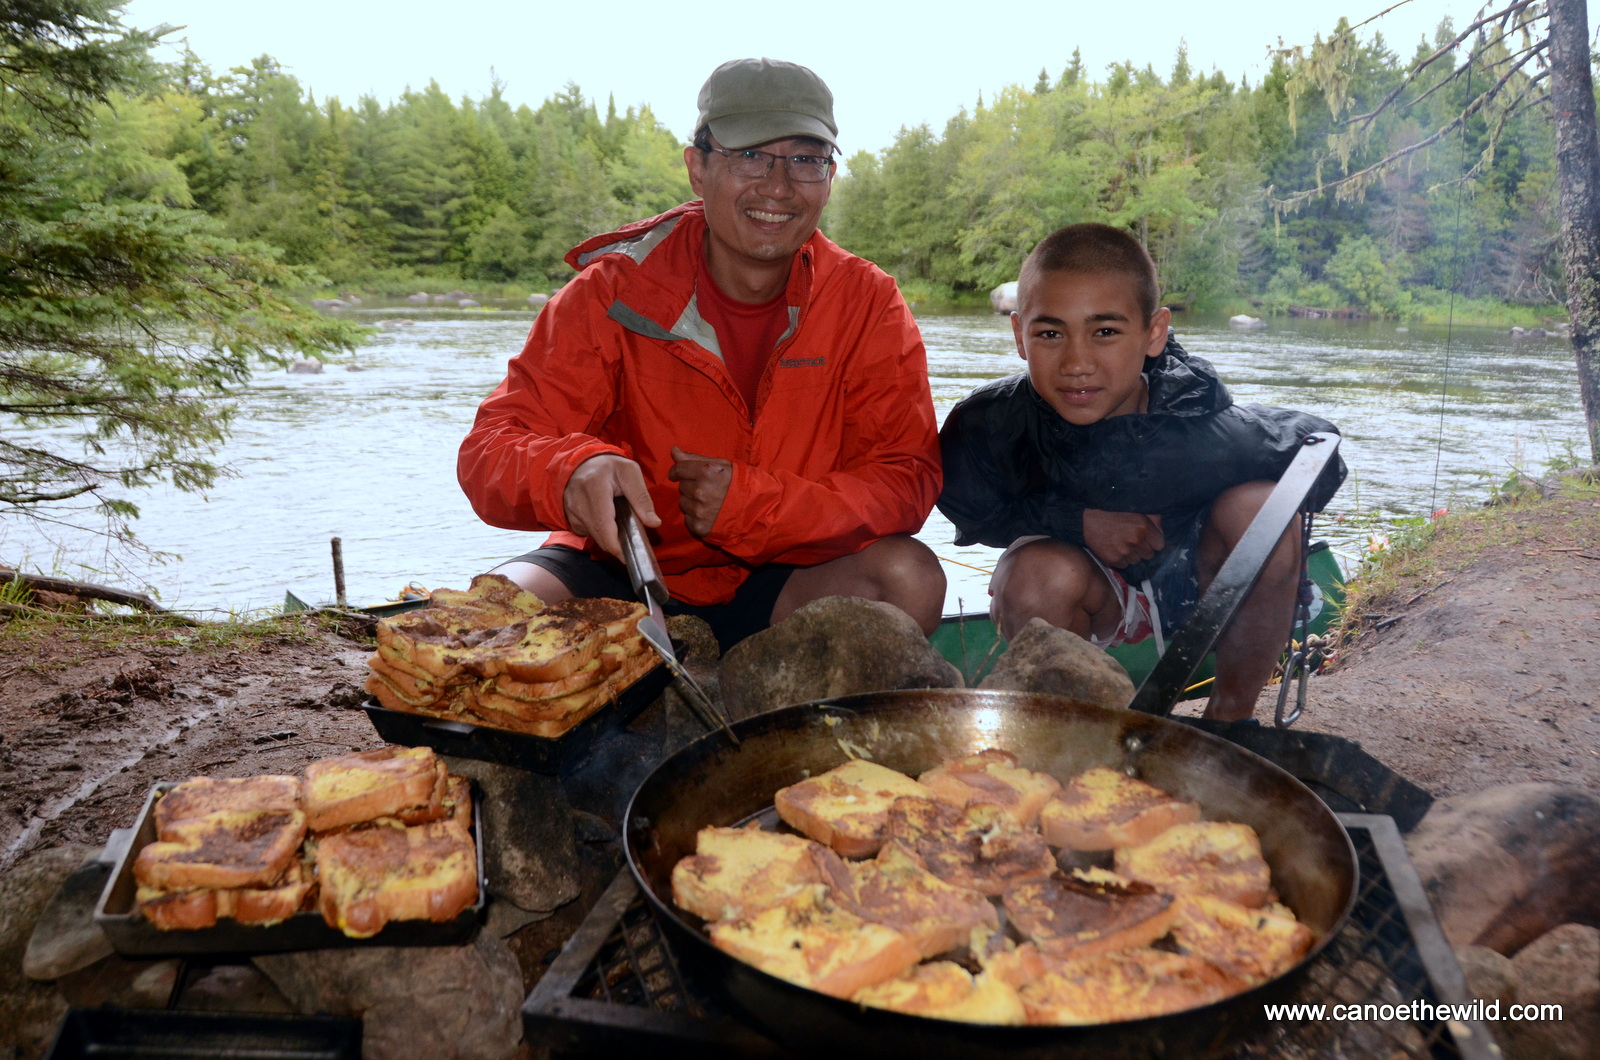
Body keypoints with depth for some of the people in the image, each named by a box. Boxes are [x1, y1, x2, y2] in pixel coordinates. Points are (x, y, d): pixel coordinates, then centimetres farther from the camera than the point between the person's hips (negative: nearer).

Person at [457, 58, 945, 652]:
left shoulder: (869, 305, -5)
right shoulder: (615, 291, -9)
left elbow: (908, 480, -11)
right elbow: (490, 451, -15)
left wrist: (752, 504, -27)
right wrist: (574, 470, -40)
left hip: (783, 589, 2)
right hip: (616, 576, -1)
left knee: (909, 575, -26)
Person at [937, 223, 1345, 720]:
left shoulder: (1198, 421, -30)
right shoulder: (985, 428, -26)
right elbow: (971, 511, -6)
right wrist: (1076, 520, -23)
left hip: (1199, 591, 1)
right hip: (1090, 599, 0)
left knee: (1259, 505, -27)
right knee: (1036, 571, -33)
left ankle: (1230, 715, -7)